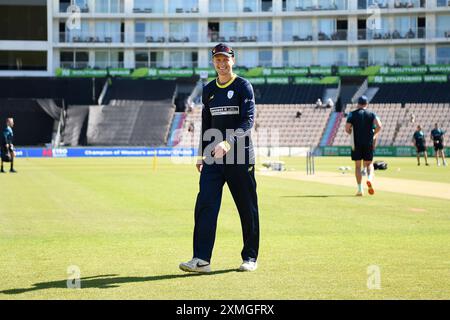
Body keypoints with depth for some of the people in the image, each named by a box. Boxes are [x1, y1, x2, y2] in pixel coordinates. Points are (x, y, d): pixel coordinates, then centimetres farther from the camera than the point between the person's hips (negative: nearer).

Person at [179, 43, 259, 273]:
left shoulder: (243, 86, -4)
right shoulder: (208, 90, 14)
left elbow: (248, 120, -15)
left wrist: (229, 142, -30)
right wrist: (201, 155, 17)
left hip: (240, 156, -4)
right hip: (213, 158, 5)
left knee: (247, 208, 4)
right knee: (205, 205, -8)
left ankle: (250, 257, 17)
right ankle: (201, 260, -10)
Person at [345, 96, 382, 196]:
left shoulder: (352, 114, 2)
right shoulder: (371, 114, 4)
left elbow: (347, 129, -6)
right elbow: (379, 126, -11)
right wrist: (374, 134, 6)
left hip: (356, 143, -1)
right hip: (369, 142, 1)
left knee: (357, 166, 6)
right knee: (369, 164, 12)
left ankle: (360, 189, 1)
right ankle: (370, 179, -19)